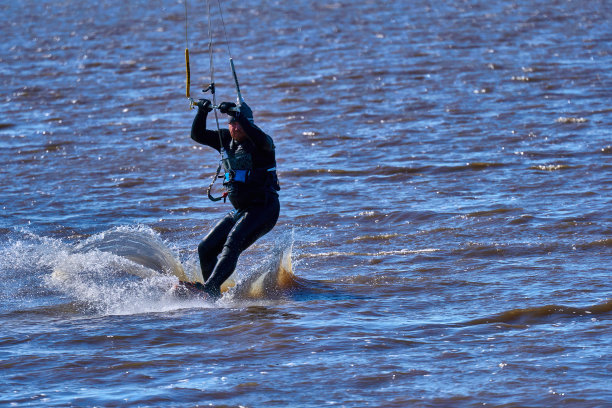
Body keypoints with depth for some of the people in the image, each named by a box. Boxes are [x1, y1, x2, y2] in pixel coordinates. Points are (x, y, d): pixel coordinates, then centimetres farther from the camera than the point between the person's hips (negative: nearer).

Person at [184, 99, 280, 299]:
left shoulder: (259, 144, -13)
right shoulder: (226, 139, 8)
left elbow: (261, 139, -37)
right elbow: (198, 135, 5)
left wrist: (237, 113, -41)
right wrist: (202, 112, -13)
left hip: (264, 209, -9)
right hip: (239, 211, 9)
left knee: (232, 245, -27)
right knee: (206, 248, 3)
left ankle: (209, 288, -39)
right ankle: (213, 297, 7)